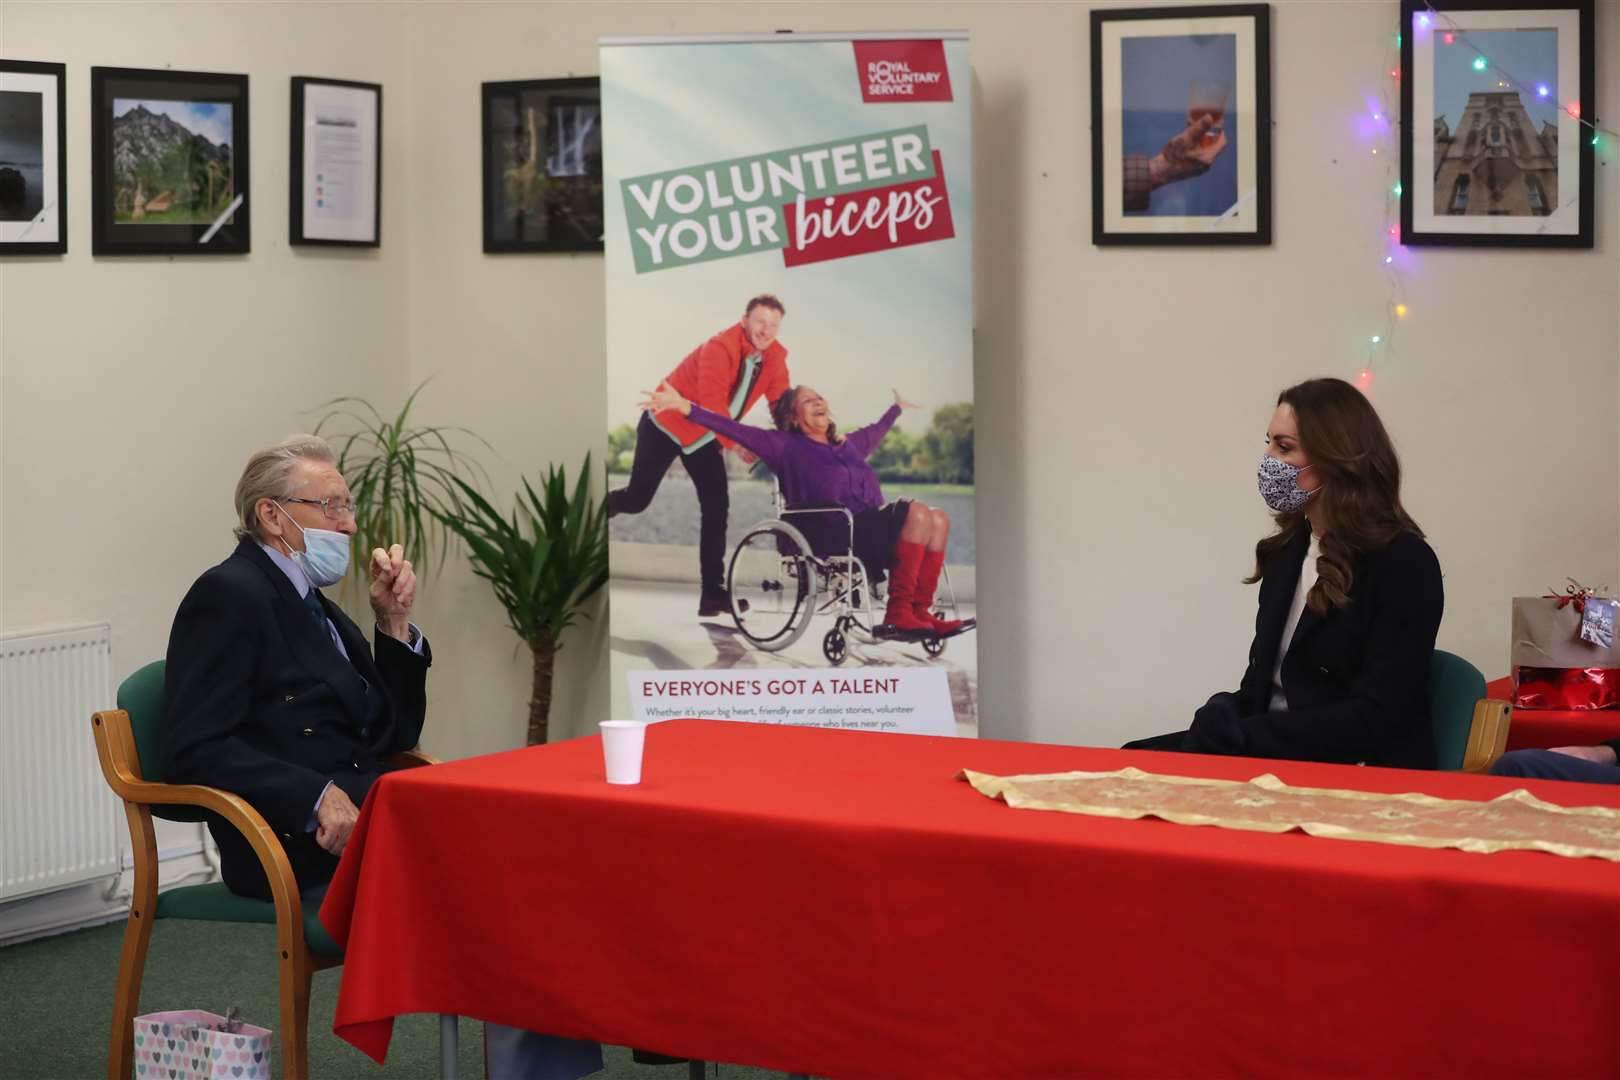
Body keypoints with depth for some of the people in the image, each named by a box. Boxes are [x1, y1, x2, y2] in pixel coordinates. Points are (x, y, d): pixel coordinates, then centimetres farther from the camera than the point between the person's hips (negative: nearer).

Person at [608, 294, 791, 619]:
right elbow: (713, 405, -36)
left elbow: (781, 403, -6)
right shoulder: (719, 348, -30)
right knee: (637, 498, -1)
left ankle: (713, 594, -2)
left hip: (704, 435, 6)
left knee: (717, 507, -4)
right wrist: (736, 445, -40)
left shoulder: (775, 356, -8)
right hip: (666, 425, -6)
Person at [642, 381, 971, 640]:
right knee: (917, 512, -25)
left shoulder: (847, 444, 30)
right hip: (831, 534, -7)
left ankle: (920, 612, -23)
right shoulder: (787, 447, 10)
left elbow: (875, 431, 51)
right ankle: (897, 612, -25)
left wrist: (897, 408, 68)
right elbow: (735, 430, 1)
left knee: (938, 518, -17)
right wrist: (685, 407, -9)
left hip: (871, 530, 7)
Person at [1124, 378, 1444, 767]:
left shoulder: (1403, 563, -9)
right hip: (1278, 757, 7)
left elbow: (1372, 718, -16)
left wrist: (1235, 735, -18)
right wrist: (1219, 724, -6)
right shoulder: (1287, 550, 14)